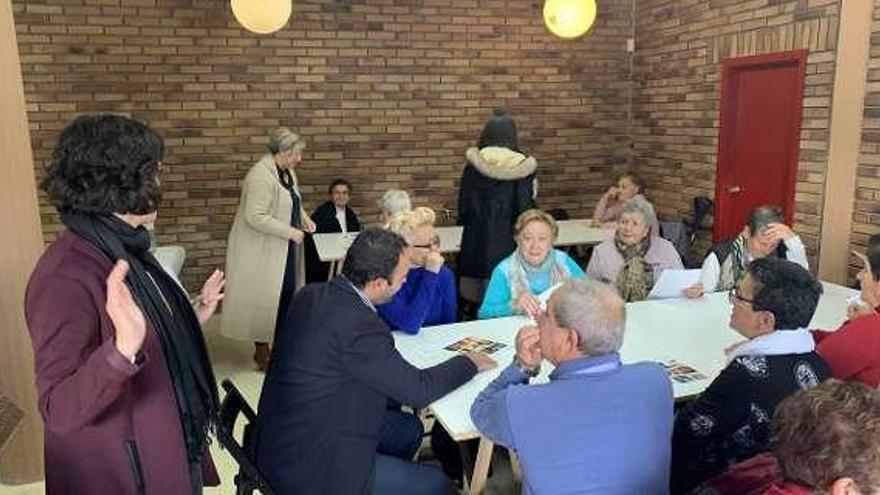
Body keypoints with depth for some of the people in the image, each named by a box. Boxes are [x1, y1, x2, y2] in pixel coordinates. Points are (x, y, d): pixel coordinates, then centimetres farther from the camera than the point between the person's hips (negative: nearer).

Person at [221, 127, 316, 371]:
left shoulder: (287, 171, 8)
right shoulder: (261, 176, -21)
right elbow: (256, 217, -26)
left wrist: (304, 217, 4)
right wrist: (290, 232, -22)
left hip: (284, 250, 9)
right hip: (261, 250, -9)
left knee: (287, 293, 10)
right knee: (265, 296, 0)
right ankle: (261, 351, 14)